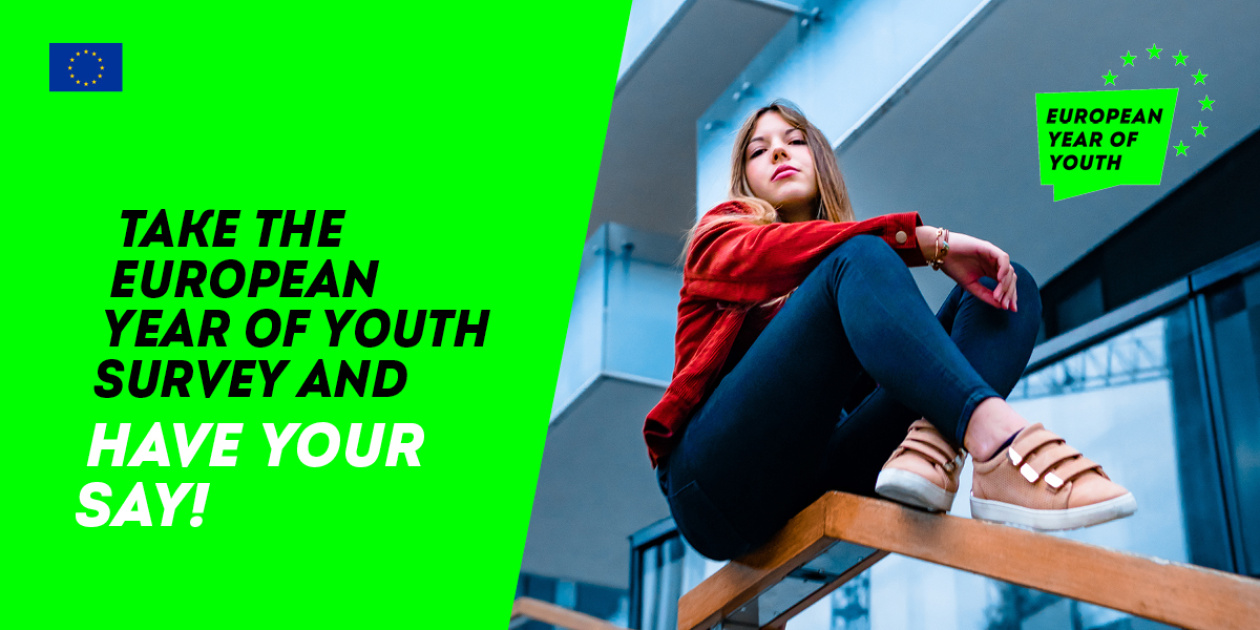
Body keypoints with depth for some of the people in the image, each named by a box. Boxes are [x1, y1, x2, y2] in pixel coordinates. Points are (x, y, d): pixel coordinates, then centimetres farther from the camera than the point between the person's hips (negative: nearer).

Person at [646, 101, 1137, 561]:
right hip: (723, 477, -4)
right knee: (858, 258, -21)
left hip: (825, 477, 4)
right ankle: (1000, 439, -43)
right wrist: (930, 242, -16)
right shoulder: (721, 235, 19)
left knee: (1006, 287, -4)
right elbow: (770, 255, -7)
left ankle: (930, 446, -34)